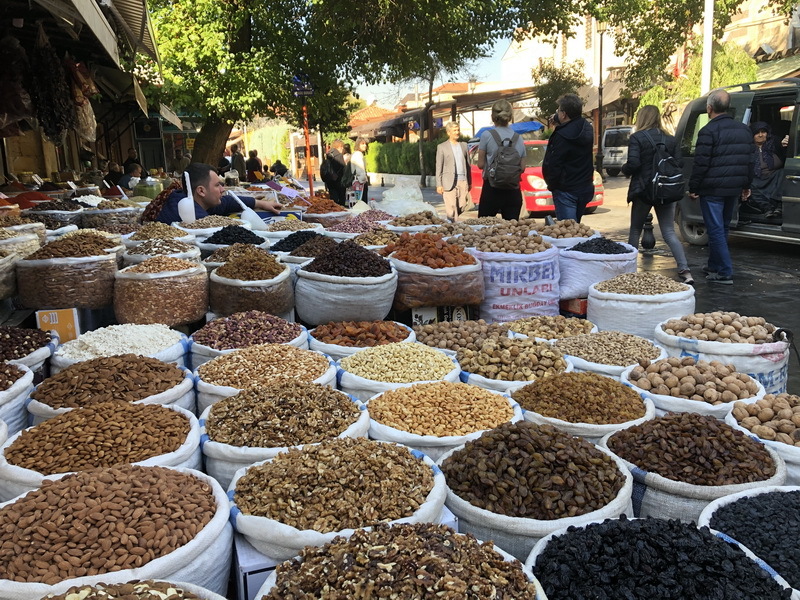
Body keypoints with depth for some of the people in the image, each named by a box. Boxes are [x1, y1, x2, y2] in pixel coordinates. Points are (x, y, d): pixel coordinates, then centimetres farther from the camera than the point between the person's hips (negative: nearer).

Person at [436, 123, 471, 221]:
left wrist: (470, 182, 11)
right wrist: (439, 185, -5)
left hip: (463, 181, 4)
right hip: (449, 182, -4)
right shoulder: (442, 147, 5)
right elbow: (438, 167, 2)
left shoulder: (464, 145, 16)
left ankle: (451, 219, 22)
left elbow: (468, 164, 16)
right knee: (451, 208, -6)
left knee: (462, 206, 1)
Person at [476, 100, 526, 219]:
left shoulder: (487, 135, -6)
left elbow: (480, 164, -4)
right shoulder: (519, 138, 6)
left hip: (492, 188, -3)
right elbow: (522, 168, 8)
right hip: (514, 191, 4)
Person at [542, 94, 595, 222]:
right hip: (586, 188, 8)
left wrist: (551, 185, -2)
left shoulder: (562, 136, -20)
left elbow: (553, 165, -17)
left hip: (566, 191, -8)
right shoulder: (587, 128, 4)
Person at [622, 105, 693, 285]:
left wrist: (623, 168, 4)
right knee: (669, 233, 3)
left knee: (635, 230, 14)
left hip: (643, 189, -4)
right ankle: (684, 270, -11)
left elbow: (633, 164, -17)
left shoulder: (637, 138, -7)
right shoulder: (670, 139, 8)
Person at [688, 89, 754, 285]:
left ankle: (725, 273, -6)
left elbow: (701, 163, -16)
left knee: (715, 230, -4)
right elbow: (749, 161, 15)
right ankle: (714, 266, 28)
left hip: (713, 189, -7)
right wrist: (747, 185, 22)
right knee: (722, 228, 18)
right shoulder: (744, 129, 11)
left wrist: (693, 187, -8)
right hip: (734, 189, 8)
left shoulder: (709, 131, -13)